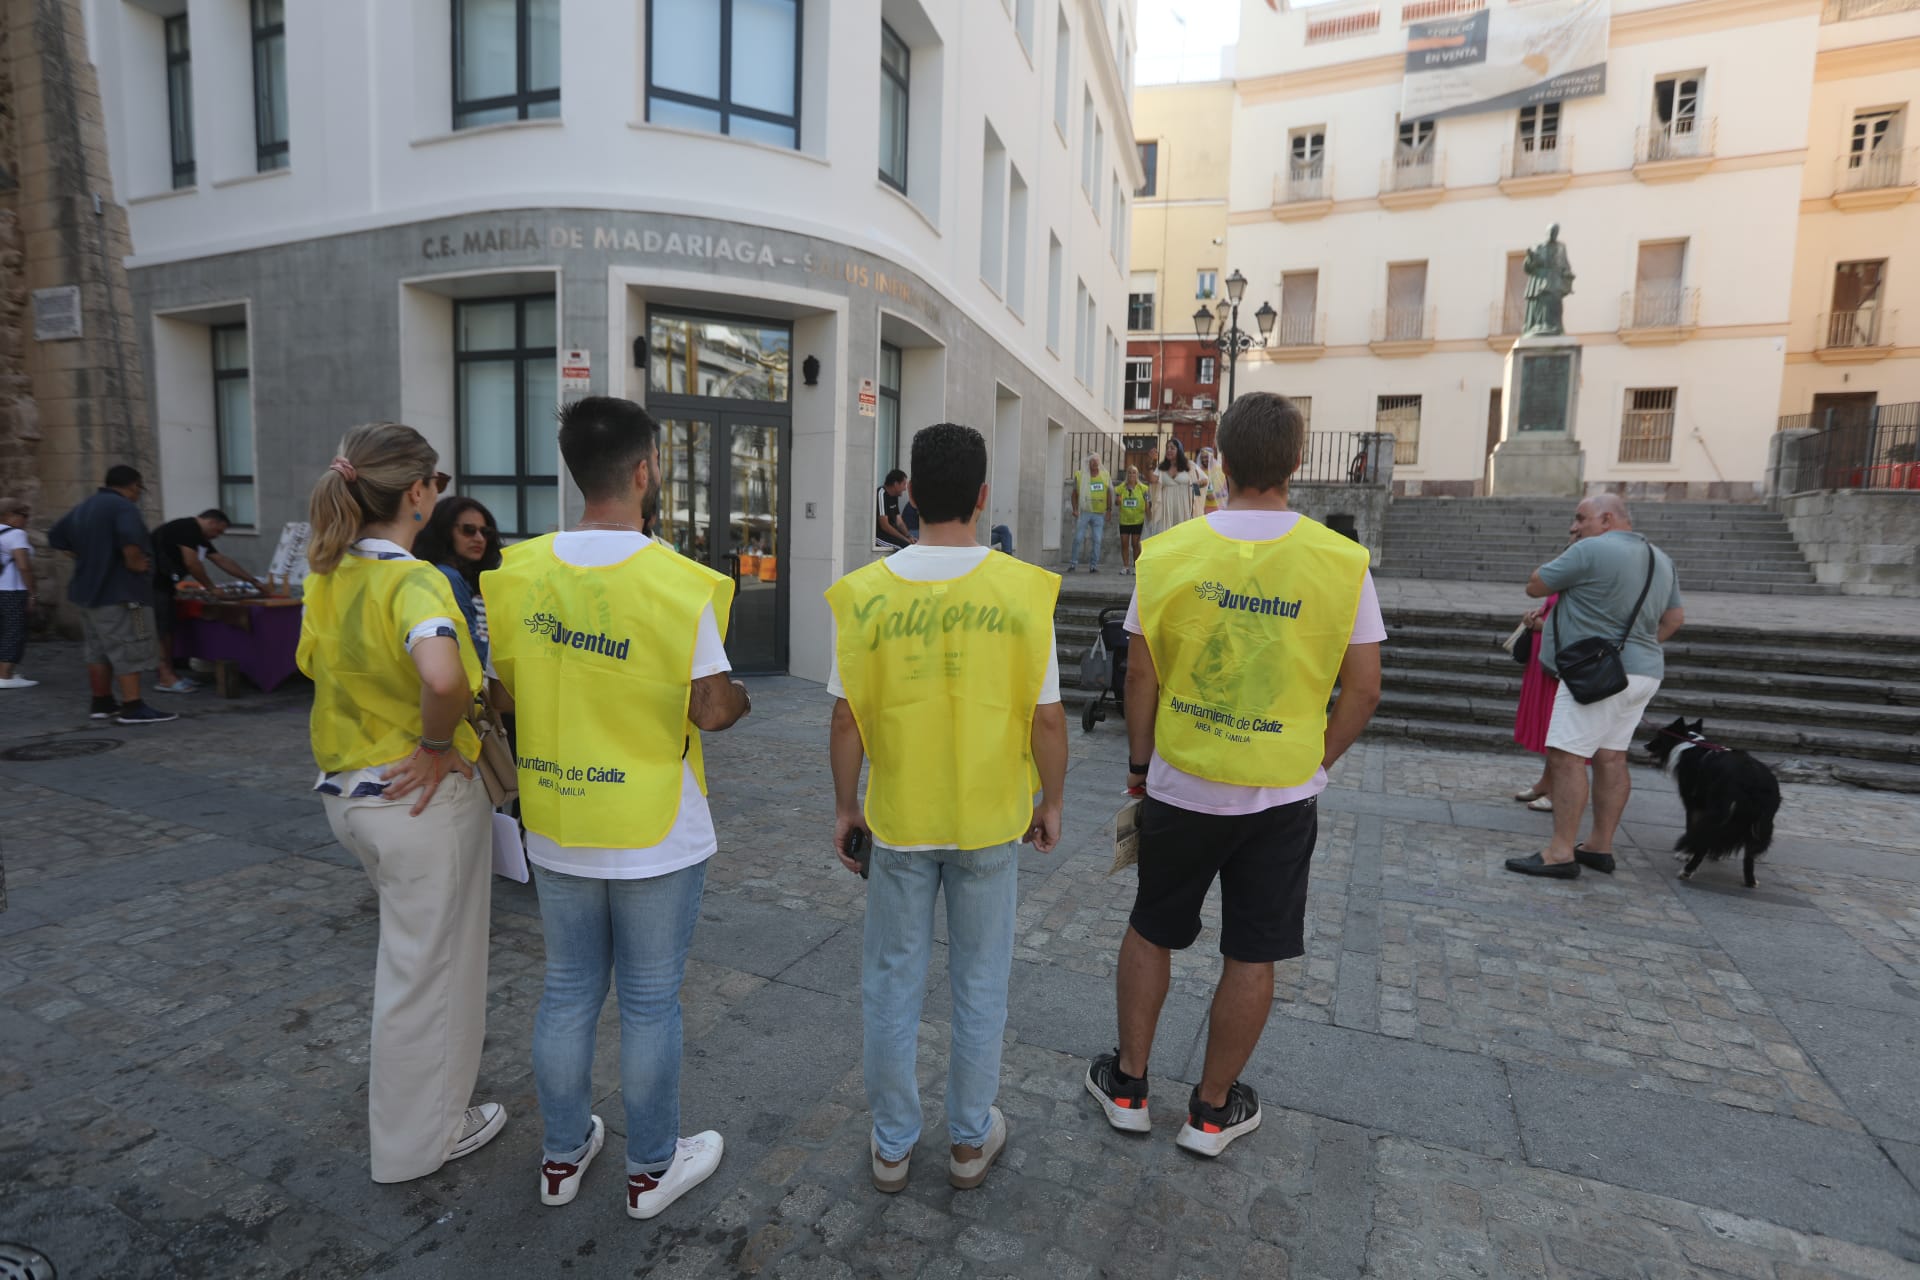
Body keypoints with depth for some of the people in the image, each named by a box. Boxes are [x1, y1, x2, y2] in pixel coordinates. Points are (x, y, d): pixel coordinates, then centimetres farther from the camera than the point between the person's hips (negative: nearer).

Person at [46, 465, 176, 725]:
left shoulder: (83, 508, 16)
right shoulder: (123, 506, -14)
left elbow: (55, 537, 25)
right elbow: (130, 539, -33)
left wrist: (88, 558, 17)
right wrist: (134, 563, -18)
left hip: (88, 589, 10)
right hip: (120, 591, -10)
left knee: (97, 651, 15)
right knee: (129, 650, -8)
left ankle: (102, 703, 23)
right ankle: (132, 707, -9)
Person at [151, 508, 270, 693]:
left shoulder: (199, 537, 15)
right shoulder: (187, 528, -14)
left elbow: (224, 561, 18)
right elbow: (191, 563, -18)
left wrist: (254, 582, 17)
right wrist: (211, 588, -6)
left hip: (162, 582, 10)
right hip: (153, 581, -10)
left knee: (167, 626, 11)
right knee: (162, 626, -10)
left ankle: (170, 673, 15)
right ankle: (166, 678, -8)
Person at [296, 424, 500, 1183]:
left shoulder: (327, 576, 3)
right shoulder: (411, 578, -23)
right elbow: (442, 673, -42)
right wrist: (438, 743, -24)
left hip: (347, 791, 9)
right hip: (421, 798, -9)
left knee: (413, 954, 29)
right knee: (428, 968, 10)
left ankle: (421, 1098, 50)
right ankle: (418, 1140, 30)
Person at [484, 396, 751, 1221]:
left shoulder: (517, 573, -4)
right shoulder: (679, 583, -19)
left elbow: (506, 690, 3)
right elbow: (711, 712, -17)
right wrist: (741, 698, 4)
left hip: (556, 827, 5)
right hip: (655, 833, -4)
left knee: (568, 991, 21)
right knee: (650, 1002, 12)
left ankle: (562, 1155, 40)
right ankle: (653, 1168, 32)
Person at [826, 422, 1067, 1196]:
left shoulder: (865, 593, -11)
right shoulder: (1022, 589, -13)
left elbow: (847, 719, -6)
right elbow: (1047, 718, -8)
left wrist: (845, 806, 9)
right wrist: (1051, 801, 7)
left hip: (897, 819, 1)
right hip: (991, 821, 0)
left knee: (892, 984, 18)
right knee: (979, 984, 18)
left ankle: (891, 1146, 35)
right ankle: (970, 1140, 36)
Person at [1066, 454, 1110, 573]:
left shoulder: (1106, 476, 7)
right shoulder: (1080, 476, 2)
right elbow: (1074, 494, 7)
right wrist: (1075, 509, -2)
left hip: (1099, 513, 2)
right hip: (1083, 512, -1)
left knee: (1097, 540, 0)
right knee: (1078, 538, -3)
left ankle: (1093, 565, 7)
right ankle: (1073, 563, 6)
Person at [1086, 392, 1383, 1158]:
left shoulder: (1166, 553, -9)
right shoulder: (1341, 562, -9)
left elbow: (1140, 674, -4)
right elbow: (1363, 688, -4)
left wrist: (1139, 763, 8)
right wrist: (1314, 765, 9)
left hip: (1181, 786, 0)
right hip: (1282, 794, 0)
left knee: (1149, 932, 19)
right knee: (1251, 957, 15)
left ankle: (1127, 1087, 35)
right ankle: (1212, 1110, 32)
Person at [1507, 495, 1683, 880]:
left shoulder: (1590, 550, -13)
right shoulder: (1660, 559, 16)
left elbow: (1535, 586, -7)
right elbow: (1674, 618, 21)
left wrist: (1565, 555, 5)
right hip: (1643, 671, 10)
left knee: (1567, 757, -8)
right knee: (1611, 758, 12)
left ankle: (1561, 854, -8)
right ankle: (1600, 847, 18)